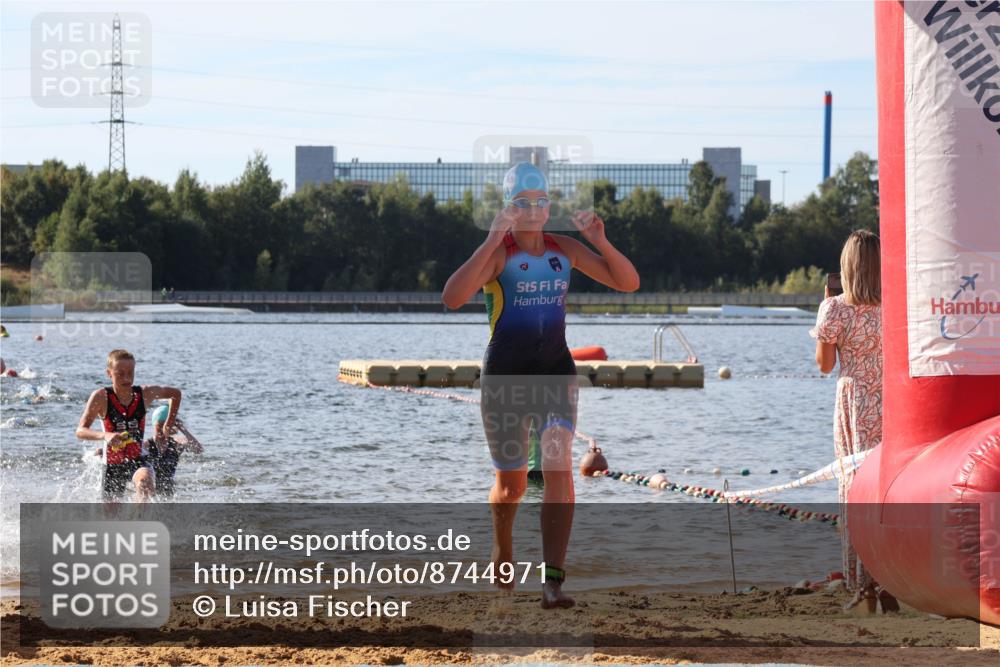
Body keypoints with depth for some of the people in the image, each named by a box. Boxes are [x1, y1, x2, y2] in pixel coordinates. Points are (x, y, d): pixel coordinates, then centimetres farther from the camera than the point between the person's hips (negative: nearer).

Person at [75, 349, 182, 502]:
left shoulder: (145, 394, -8)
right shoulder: (101, 397, -15)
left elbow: (175, 393, 12)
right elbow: (80, 431, -24)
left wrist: (169, 425, 9)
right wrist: (105, 435, -42)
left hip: (139, 460, 0)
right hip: (113, 464, 0)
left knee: (145, 483, -36)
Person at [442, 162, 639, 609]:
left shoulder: (564, 249, 5)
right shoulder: (497, 253, -9)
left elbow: (628, 283, 6)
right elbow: (452, 298, -26)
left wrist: (599, 240, -10)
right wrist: (492, 241, -30)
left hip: (555, 372, 2)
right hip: (505, 377, -2)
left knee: (559, 466, -19)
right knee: (511, 486, 9)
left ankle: (553, 581, -24)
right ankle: (502, 549, 44)